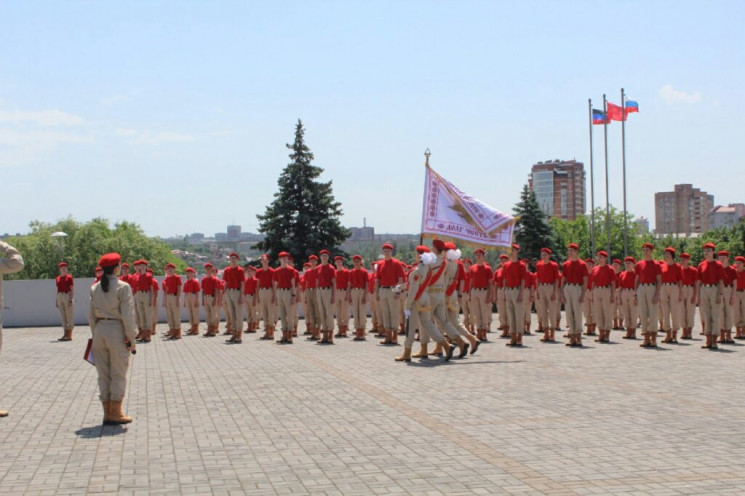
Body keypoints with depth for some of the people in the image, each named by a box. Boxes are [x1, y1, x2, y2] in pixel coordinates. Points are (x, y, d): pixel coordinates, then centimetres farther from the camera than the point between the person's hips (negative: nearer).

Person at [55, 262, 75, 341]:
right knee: (63, 316, 7)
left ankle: (69, 335, -2)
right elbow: (58, 290, 16)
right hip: (60, 297, 6)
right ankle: (65, 334, 11)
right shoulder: (57, 278, 12)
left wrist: (71, 300, -16)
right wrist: (56, 301, 12)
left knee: (69, 316, -3)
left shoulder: (69, 277, -5)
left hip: (68, 296, -6)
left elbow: (71, 290, -8)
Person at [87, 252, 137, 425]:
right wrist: (131, 339, -6)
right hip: (117, 331, -5)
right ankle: (115, 413, 8)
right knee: (118, 374, 5)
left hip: (100, 331, 5)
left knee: (103, 374, 11)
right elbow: (127, 316, -13)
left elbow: (91, 315, 9)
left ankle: (107, 413, 16)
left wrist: (95, 335, 17)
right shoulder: (123, 287, -10)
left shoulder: (95, 288, 6)